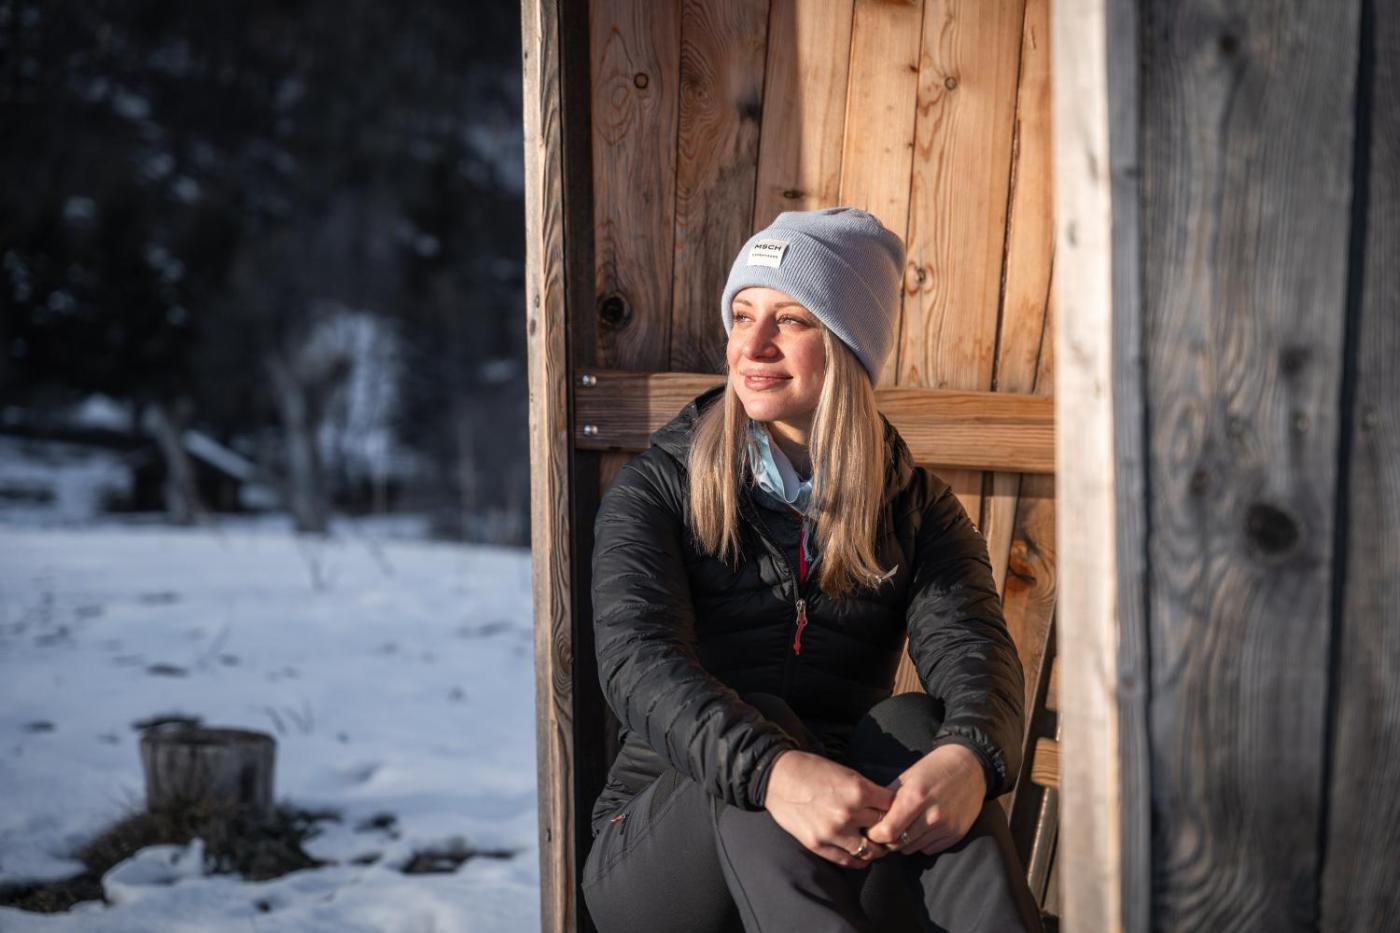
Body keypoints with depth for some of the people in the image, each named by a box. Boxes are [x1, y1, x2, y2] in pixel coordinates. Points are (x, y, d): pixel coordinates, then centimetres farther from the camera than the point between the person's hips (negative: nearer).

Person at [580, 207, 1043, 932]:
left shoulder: (915, 509, 9)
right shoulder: (654, 490, 3)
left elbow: (975, 652, -10)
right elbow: (636, 658, -15)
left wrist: (969, 759, -36)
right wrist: (772, 771, -37)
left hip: (846, 870, 1)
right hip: (659, 849, -1)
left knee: (914, 725, -29)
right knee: (757, 728, -31)